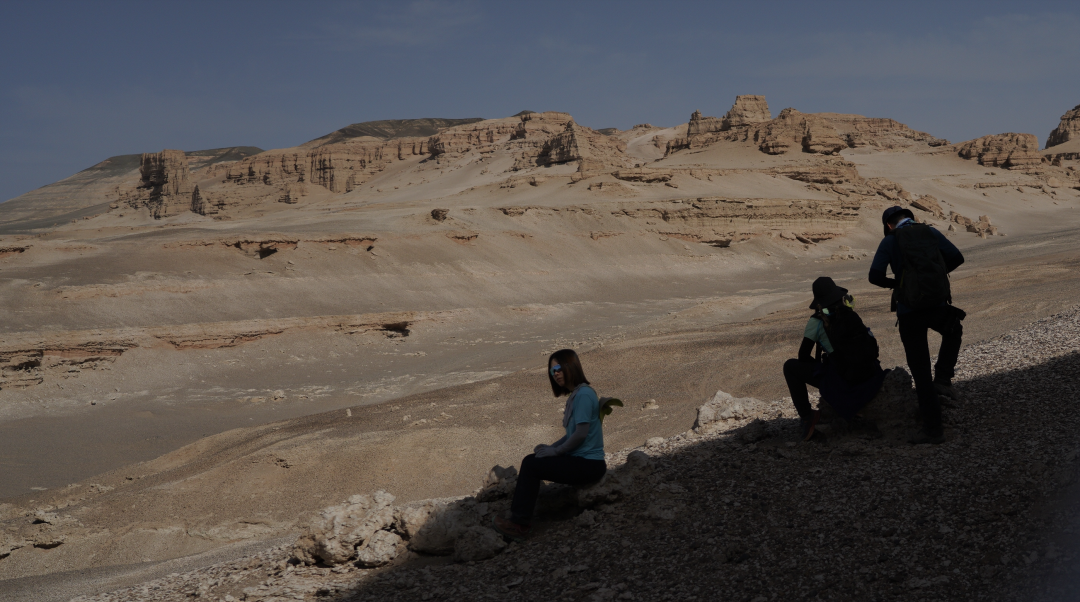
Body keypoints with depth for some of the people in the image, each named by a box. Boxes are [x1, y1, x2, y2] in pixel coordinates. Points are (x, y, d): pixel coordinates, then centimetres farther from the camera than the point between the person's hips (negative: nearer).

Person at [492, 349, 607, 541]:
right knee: (531, 459, 8)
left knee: (531, 466, -13)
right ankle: (518, 515, 6)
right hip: (581, 460, 10)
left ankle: (519, 524, -6)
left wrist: (555, 451, -10)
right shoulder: (575, 394, 16)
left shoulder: (584, 394, -15)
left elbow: (581, 433, -20)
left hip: (587, 466, -10)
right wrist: (551, 447, 3)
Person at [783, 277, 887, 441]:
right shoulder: (851, 314, 10)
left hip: (842, 382, -6)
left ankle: (806, 416, 4)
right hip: (871, 378, 6)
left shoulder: (817, 322, -5)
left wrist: (819, 364, 19)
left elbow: (803, 356, -2)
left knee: (790, 367, 10)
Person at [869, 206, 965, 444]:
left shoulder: (890, 241, 2)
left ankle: (932, 429, 8)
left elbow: (875, 275, -10)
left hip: (909, 311, -2)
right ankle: (942, 378, 19)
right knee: (953, 332, 37)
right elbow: (957, 257, 2)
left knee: (921, 370, 7)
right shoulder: (931, 233, 10)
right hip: (938, 306, 2)